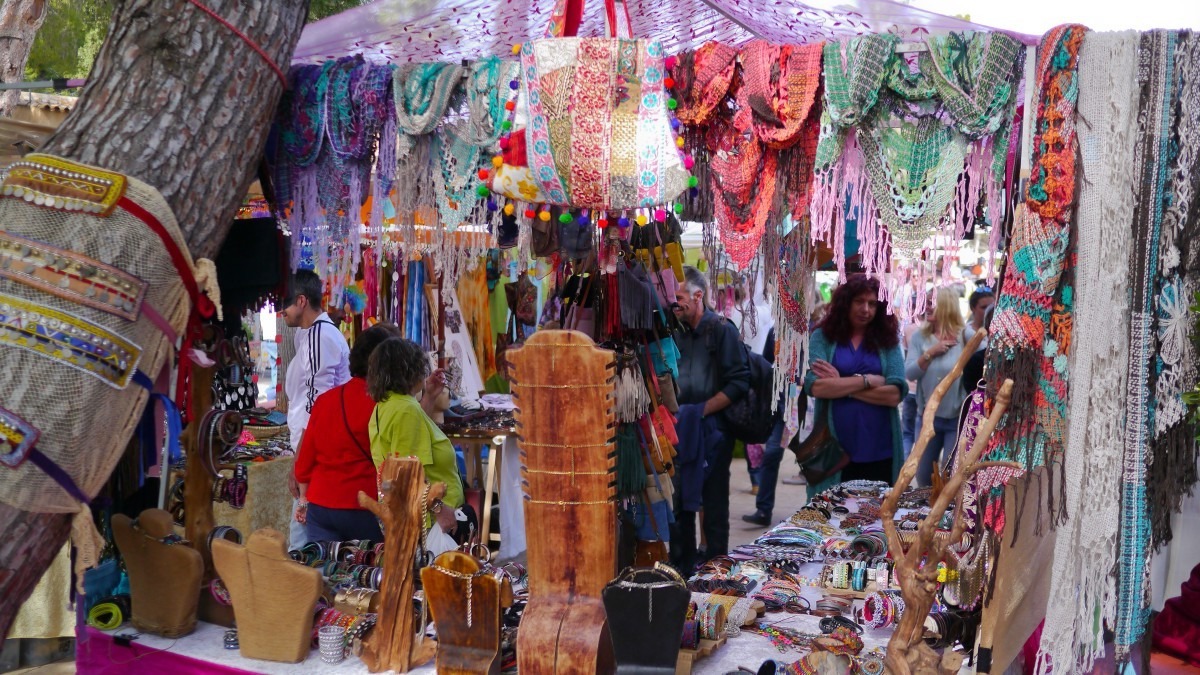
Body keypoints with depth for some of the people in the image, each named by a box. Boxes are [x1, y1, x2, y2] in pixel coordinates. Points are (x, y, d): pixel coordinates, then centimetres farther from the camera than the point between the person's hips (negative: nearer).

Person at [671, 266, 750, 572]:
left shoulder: (721, 329, -8)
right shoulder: (677, 333, 11)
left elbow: (739, 382, -16)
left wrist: (701, 411, -20)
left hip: (712, 431, -6)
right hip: (681, 432, 6)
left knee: (714, 507, 2)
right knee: (679, 504, 10)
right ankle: (681, 570, 21)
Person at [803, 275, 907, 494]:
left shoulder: (888, 340, 6)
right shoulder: (823, 337, 2)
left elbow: (894, 394, -7)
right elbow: (815, 387, -13)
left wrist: (840, 385, -10)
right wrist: (868, 380, -11)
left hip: (879, 451, 2)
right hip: (834, 450, -1)